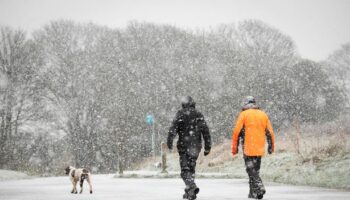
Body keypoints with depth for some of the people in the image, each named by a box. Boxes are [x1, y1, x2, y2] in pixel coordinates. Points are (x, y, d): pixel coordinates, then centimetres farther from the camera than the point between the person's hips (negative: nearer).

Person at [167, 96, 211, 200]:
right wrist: (207, 146, 6)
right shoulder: (199, 115, 6)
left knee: (185, 169, -1)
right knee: (191, 168, 15)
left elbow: (173, 129, -12)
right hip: (196, 146, 3)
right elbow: (205, 131, 3)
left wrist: (169, 142, -11)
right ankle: (189, 191, 17)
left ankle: (192, 186, -24)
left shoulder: (180, 114, -2)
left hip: (184, 146, -3)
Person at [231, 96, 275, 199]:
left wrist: (234, 147, 0)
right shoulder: (263, 115, 10)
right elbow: (270, 133, 11)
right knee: (255, 170, 14)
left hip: (248, 148, -5)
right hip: (260, 148, 5)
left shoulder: (244, 114, -3)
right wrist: (271, 146, 19)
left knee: (251, 170, -3)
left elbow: (237, 132, -6)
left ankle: (260, 187, -21)